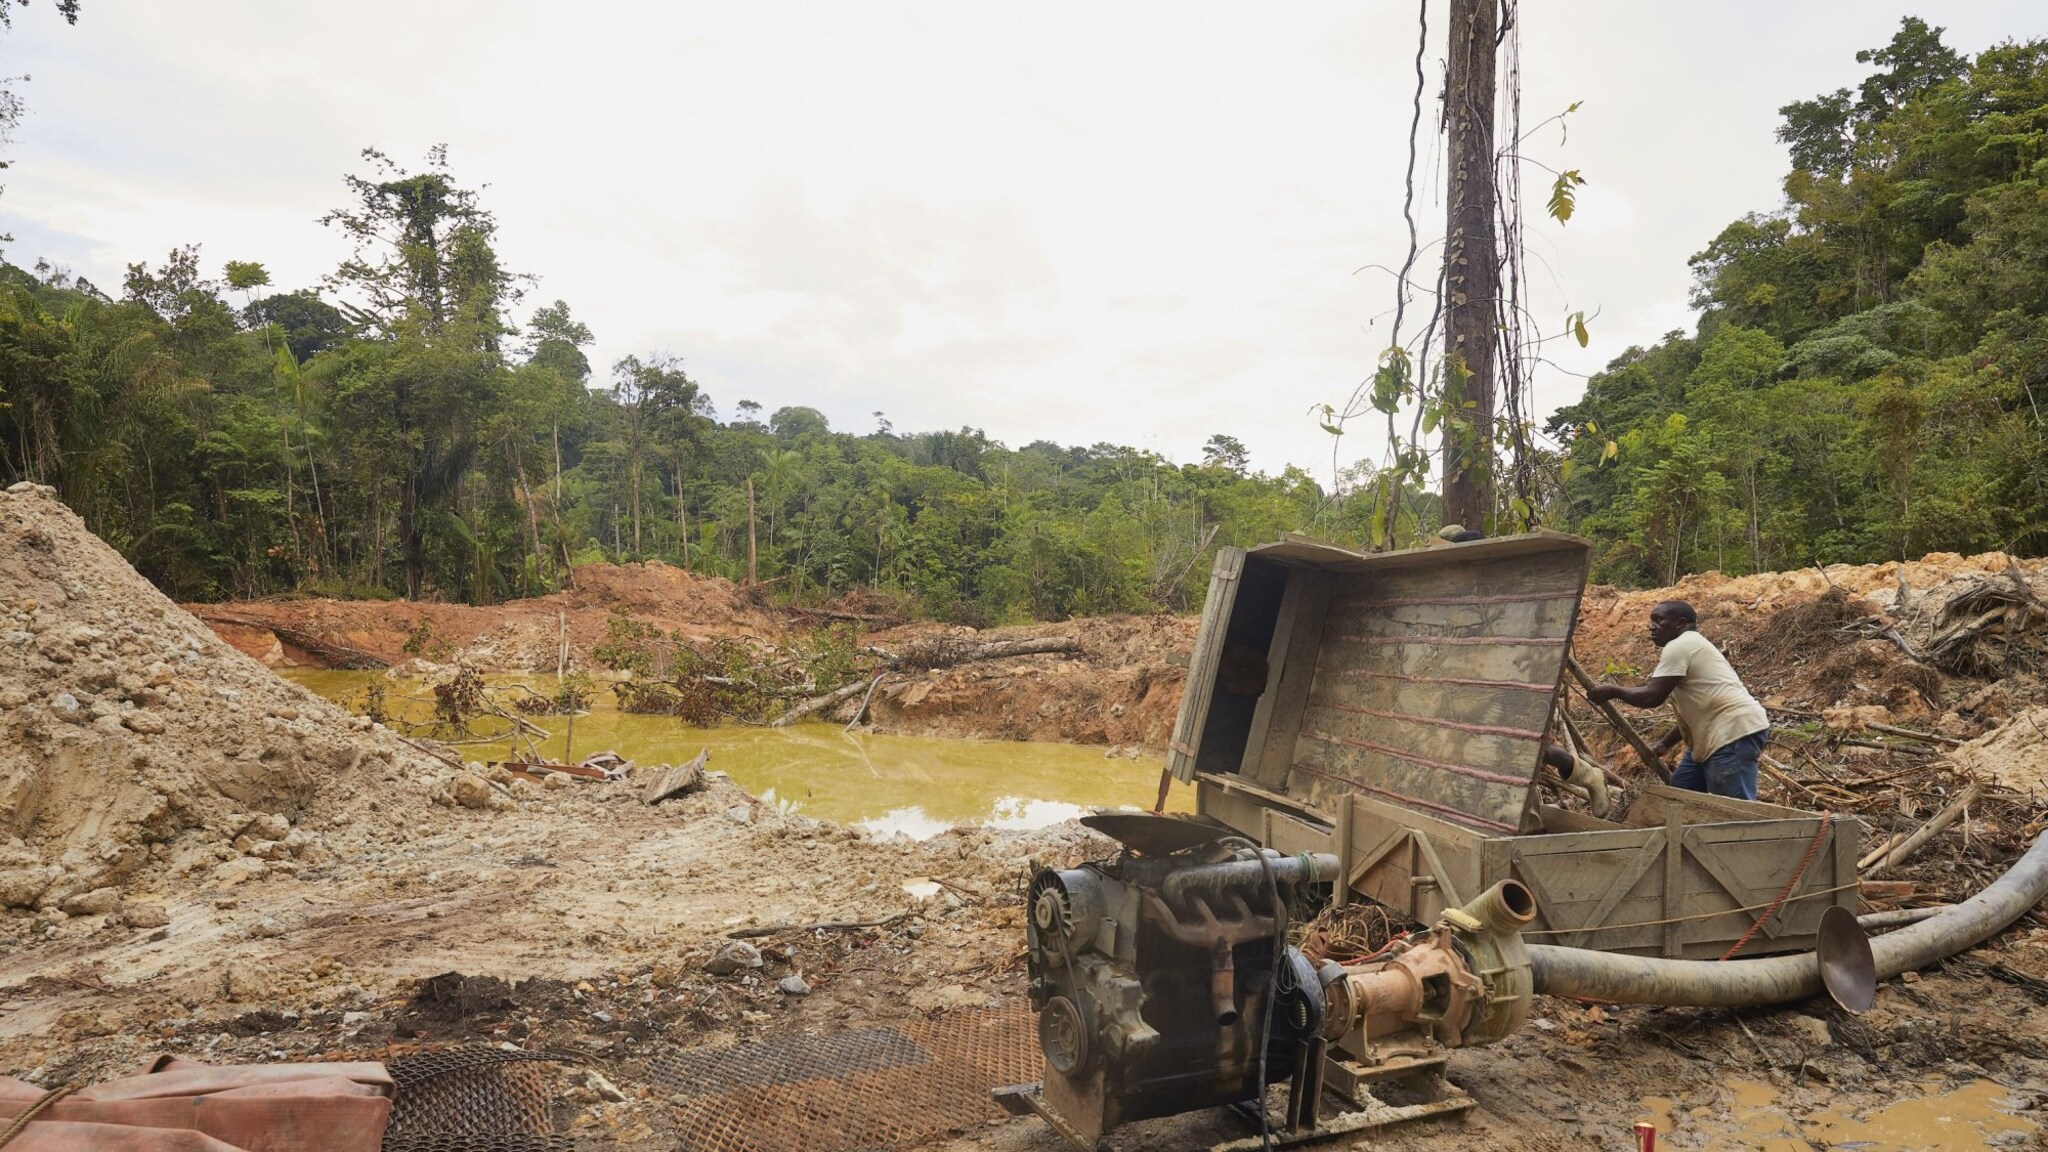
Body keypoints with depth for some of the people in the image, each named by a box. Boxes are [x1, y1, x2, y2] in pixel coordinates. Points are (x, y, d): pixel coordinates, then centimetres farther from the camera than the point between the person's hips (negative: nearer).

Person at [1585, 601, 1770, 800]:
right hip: (1716, 736, 11)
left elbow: (1651, 697, -16)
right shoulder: (1690, 645, 23)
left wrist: (1613, 691, -2)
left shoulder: (1680, 645, -9)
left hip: (1735, 732, -11)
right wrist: (1666, 743, 25)